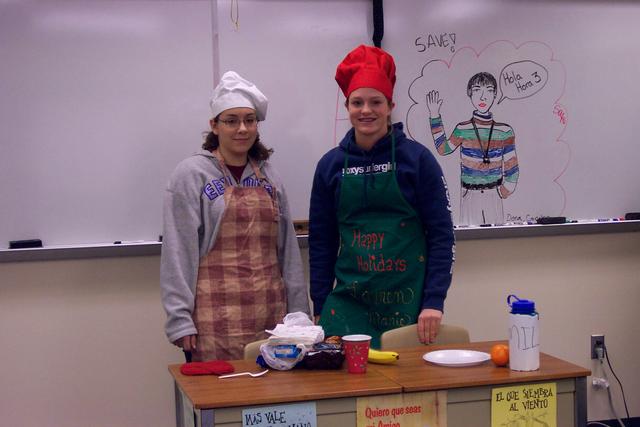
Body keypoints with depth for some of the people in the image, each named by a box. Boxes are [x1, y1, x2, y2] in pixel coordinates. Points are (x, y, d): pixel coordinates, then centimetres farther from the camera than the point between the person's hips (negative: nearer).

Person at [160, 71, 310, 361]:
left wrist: (298, 310, 12)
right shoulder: (191, 175, -1)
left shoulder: (268, 176, 13)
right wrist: (179, 319, -10)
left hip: (271, 313, 4)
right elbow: (178, 252, -5)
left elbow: (288, 248, 15)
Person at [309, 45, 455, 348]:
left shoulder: (417, 158, -3)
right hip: (348, 302, 2)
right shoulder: (331, 165, 5)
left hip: (407, 304, -2)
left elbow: (441, 234, -3)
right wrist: (320, 309, 7)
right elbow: (321, 241, 9)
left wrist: (434, 301, -10)